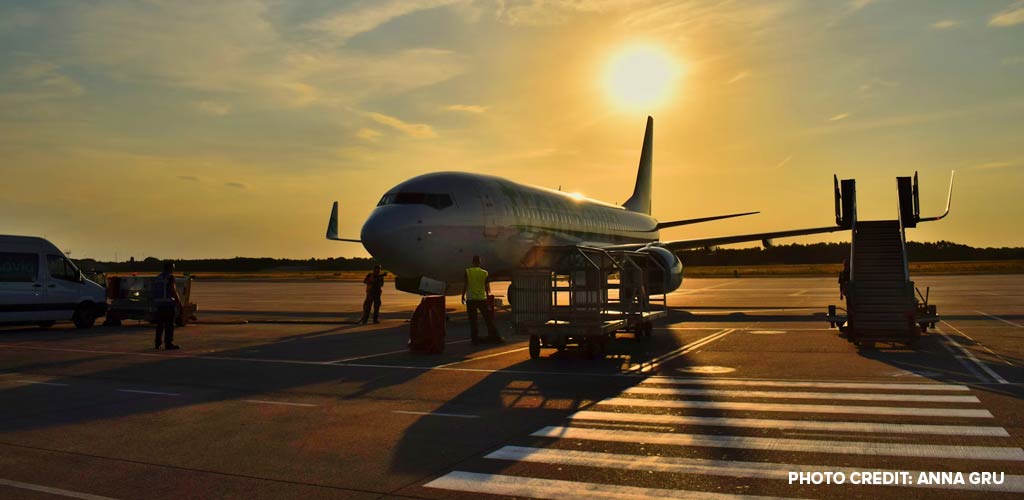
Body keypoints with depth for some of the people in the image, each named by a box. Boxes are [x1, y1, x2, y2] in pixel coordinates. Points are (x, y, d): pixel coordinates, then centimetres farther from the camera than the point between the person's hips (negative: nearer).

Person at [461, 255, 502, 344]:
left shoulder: (467, 272, -4)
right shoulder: (484, 273, -1)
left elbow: (465, 286, -5)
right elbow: (487, 287, 4)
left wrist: (463, 296, 7)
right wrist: (488, 296, 19)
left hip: (470, 299, -1)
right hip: (482, 298, 1)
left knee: (473, 320, 6)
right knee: (488, 319, 8)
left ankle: (475, 339, 7)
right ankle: (495, 337, 11)